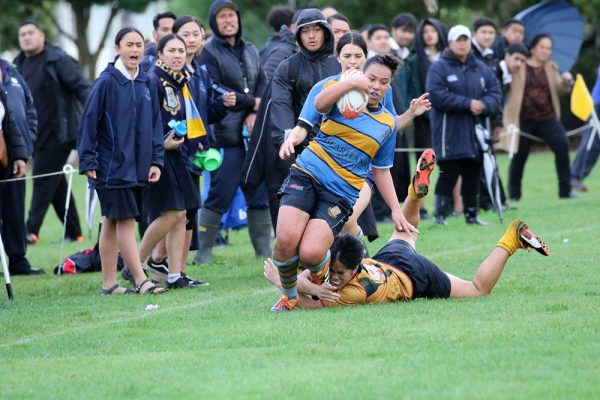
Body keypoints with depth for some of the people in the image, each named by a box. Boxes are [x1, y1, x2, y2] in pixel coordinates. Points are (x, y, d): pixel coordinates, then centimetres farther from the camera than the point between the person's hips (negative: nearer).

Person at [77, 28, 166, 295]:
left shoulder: (147, 84, 8)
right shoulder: (106, 82, -9)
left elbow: (155, 123, 13)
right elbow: (88, 122, -9)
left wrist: (155, 160, 5)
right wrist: (88, 161, -11)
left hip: (136, 167, 6)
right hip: (111, 166, -6)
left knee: (111, 223, 11)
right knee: (125, 221, -8)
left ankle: (109, 283, 14)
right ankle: (140, 281, -9)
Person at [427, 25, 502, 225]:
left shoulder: (481, 69, 13)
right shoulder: (439, 68, -3)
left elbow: (495, 93, 9)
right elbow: (437, 96, -14)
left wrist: (483, 105, -13)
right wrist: (467, 104, -18)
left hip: (476, 132, 5)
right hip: (450, 133, -5)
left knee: (473, 175, 8)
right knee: (448, 174, -8)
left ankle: (471, 214, 16)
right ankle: (440, 214, -1)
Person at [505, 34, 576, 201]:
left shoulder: (551, 68, 15)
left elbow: (560, 88, 7)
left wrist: (566, 81, -14)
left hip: (547, 118, 3)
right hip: (523, 118, -3)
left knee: (562, 146, -13)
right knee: (519, 156, 0)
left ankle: (565, 190, -5)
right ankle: (514, 195, 16)